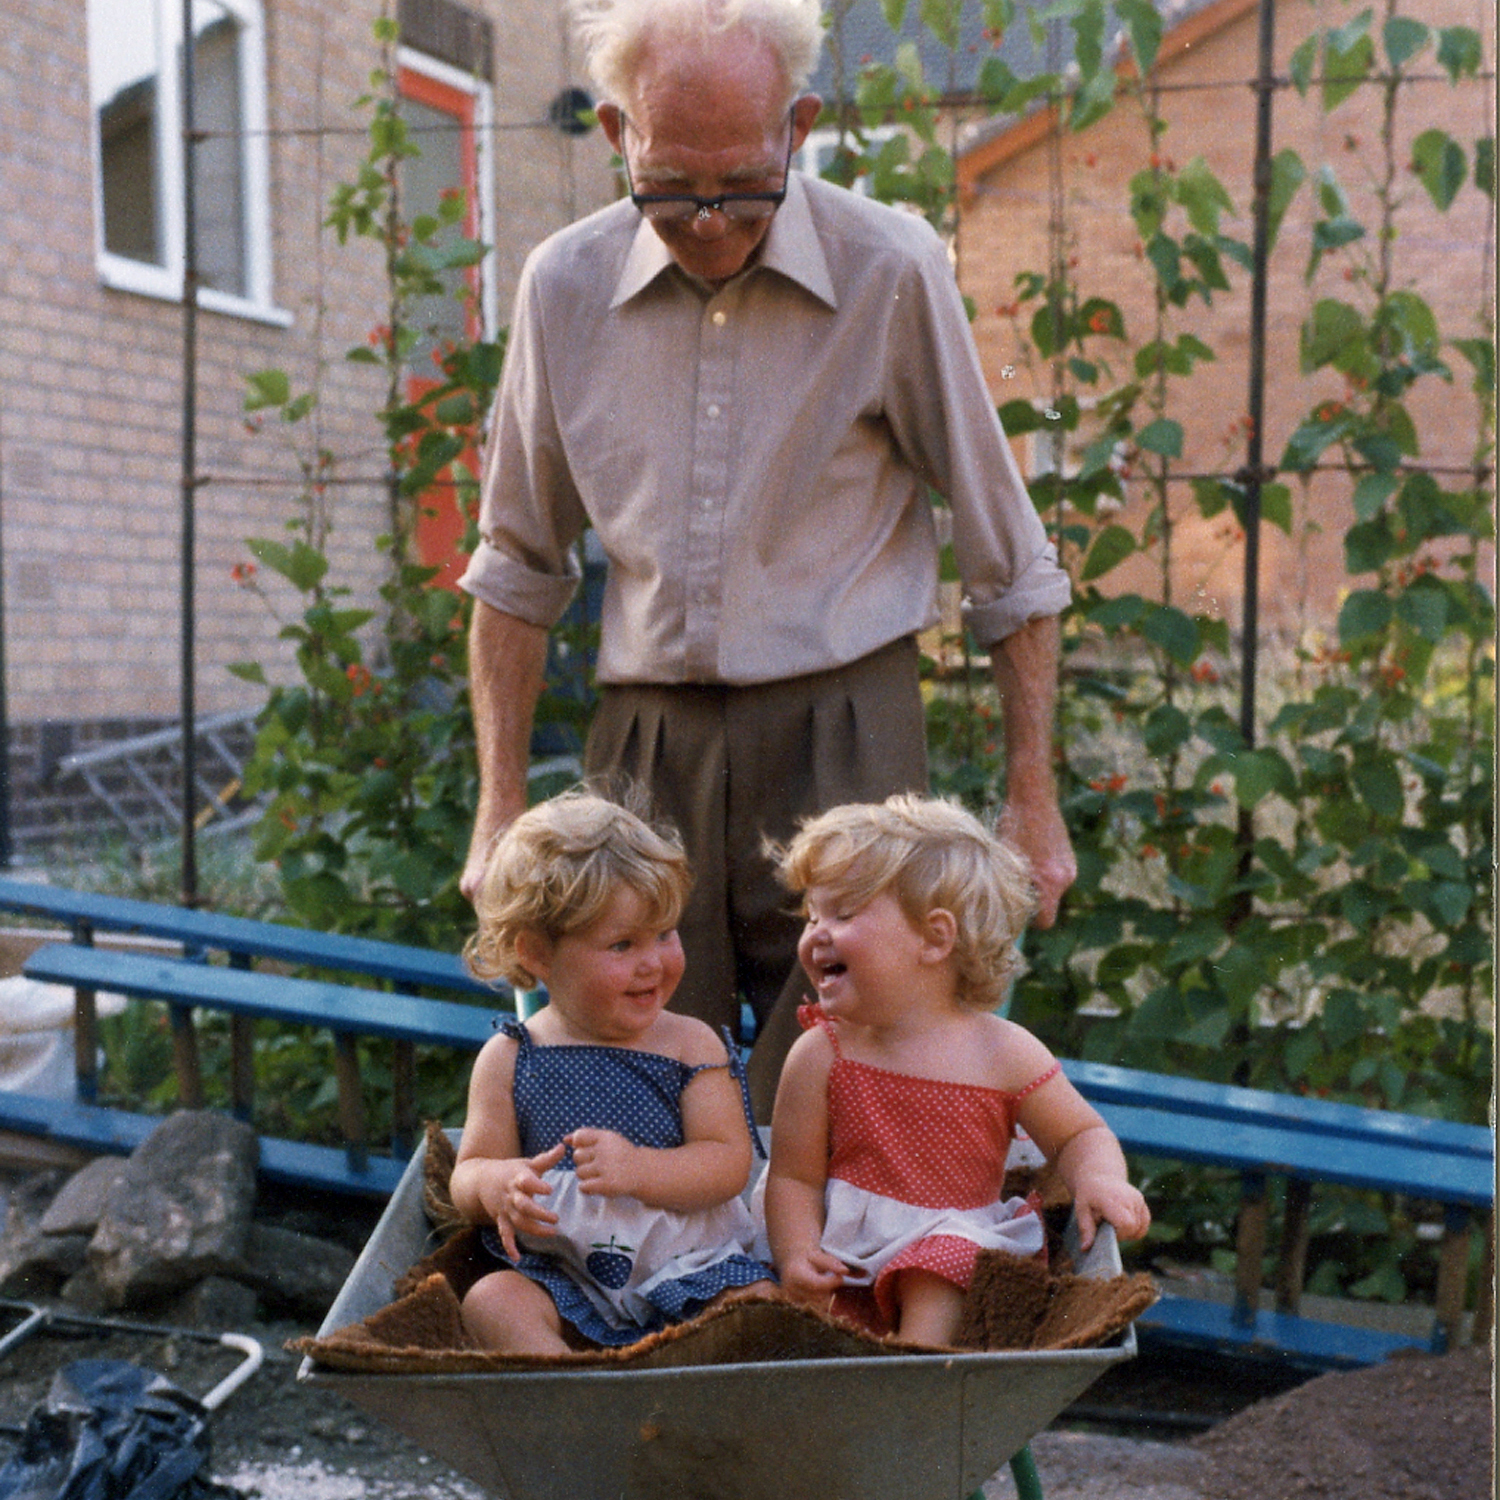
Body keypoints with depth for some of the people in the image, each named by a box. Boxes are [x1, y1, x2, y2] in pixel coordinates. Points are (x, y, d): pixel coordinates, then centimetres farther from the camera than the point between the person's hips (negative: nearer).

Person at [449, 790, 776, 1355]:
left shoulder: (691, 1044, 3)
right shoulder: (509, 1059, 4)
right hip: (564, 1279, 0)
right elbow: (468, 1172, 6)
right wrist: (497, 1185, -20)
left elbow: (729, 1162, -5)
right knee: (491, 1302, -27)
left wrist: (637, 1169, -24)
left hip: (689, 1268, 0)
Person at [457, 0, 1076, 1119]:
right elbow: (518, 565, 14)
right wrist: (501, 804, 11)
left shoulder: (892, 273, -5)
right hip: (644, 744, 3)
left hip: (838, 743, -3)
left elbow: (1010, 566, 3)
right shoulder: (566, 285, 4)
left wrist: (1033, 799, 4)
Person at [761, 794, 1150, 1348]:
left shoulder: (1003, 1053, -2)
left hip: (955, 1244, -1)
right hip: (843, 1266, 1)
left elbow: (1081, 1133, 10)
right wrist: (797, 1255, -16)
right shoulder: (820, 1056, 0)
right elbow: (794, 1177, 2)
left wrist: (1097, 1178, -12)